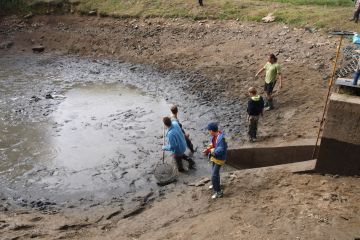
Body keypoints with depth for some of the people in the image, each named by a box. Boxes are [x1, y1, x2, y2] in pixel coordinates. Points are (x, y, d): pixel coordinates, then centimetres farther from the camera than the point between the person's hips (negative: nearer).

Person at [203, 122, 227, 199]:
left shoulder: (221, 138, -33)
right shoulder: (214, 136, -5)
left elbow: (220, 151, -33)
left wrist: (209, 150, -23)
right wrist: (208, 149, -9)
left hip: (219, 159, -9)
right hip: (214, 157, 9)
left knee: (214, 175, -5)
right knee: (214, 172, 27)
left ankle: (218, 192, 10)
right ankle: (216, 185, 51)